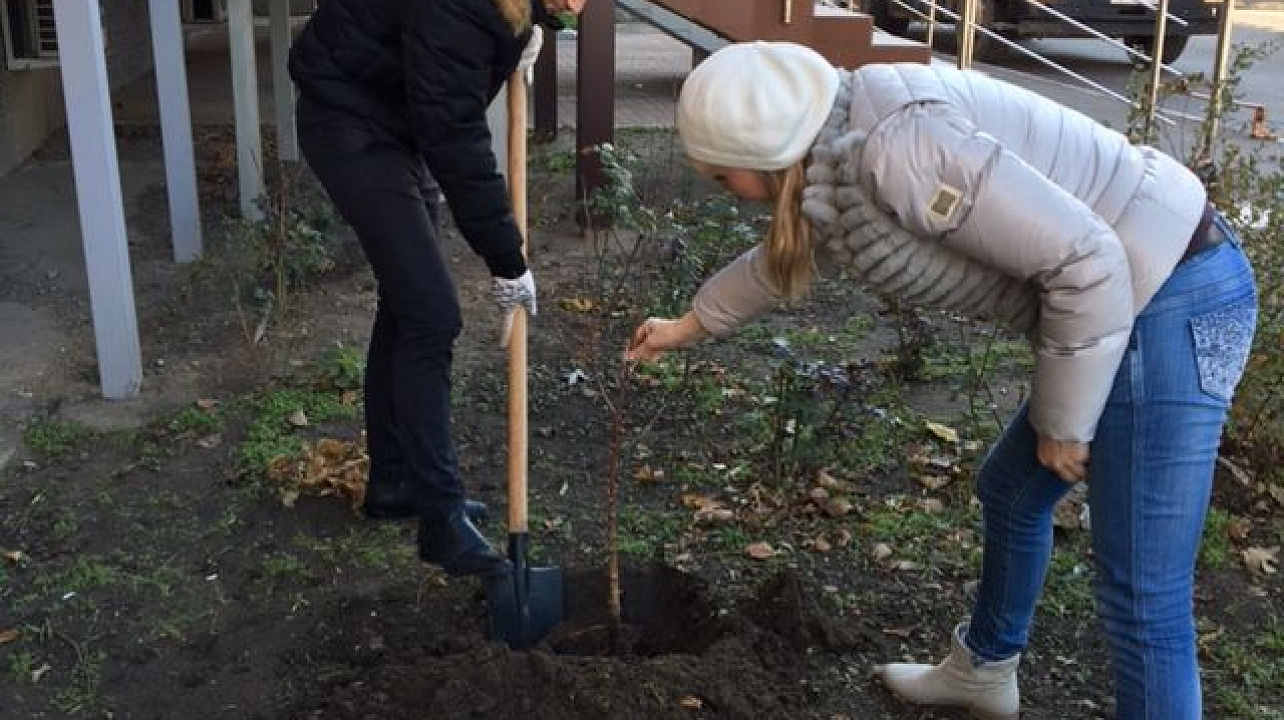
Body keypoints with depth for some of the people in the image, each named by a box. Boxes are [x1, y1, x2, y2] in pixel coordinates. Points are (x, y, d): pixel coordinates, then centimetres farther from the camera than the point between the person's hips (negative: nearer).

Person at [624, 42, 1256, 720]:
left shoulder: (893, 149, -26)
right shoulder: (831, 156, 6)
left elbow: (1088, 262, -25)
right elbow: (783, 255, 28)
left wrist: (1063, 424, -13)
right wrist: (687, 326, 40)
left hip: (1172, 307, -10)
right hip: (1124, 297, 10)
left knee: (1142, 599, -4)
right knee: (1010, 491, 26)